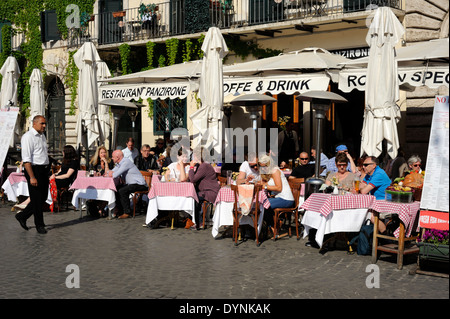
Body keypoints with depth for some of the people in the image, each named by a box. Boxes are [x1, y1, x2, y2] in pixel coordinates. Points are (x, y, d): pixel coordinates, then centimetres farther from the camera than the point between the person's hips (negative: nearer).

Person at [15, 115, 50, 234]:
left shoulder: (42, 136, 15)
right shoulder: (28, 137, -12)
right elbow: (26, 159, -18)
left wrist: (47, 172, 16)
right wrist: (32, 177, -22)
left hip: (44, 170, 9)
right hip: (34, 170, -9)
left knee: (43, 197, 13)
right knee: (37, 198, 1)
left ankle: (22, 216, 27)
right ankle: (39, 225, 13)